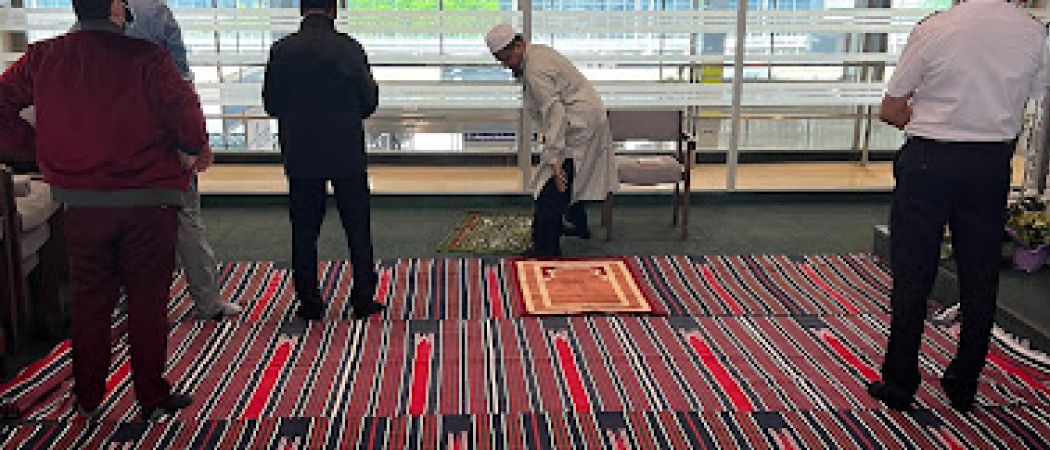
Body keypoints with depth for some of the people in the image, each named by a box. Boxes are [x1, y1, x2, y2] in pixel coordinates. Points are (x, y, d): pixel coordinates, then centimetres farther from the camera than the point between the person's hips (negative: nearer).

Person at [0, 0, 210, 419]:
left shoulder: (42, 58, 2)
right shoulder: (145, 57, -12)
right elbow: (185, 110, -19)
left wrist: (39, 148, 9)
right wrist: (193, 150, -1)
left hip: (80, 203, 4)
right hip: (147, 200, -3)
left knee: (90, 299, 16)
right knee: (147, 300, 8)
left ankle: (87, 398, 28)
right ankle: (153, 398, 17)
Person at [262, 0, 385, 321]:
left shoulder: (281, 51, -3)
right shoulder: (350, 48, -7)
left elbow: (271, 104, 3)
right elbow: (369, 102, -2)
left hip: (301, 155, 1)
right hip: (347, 153, -1)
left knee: (304, 231, 9)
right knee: (358, 227, 9)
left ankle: (309, 302, 12)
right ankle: (363, 298, 12)